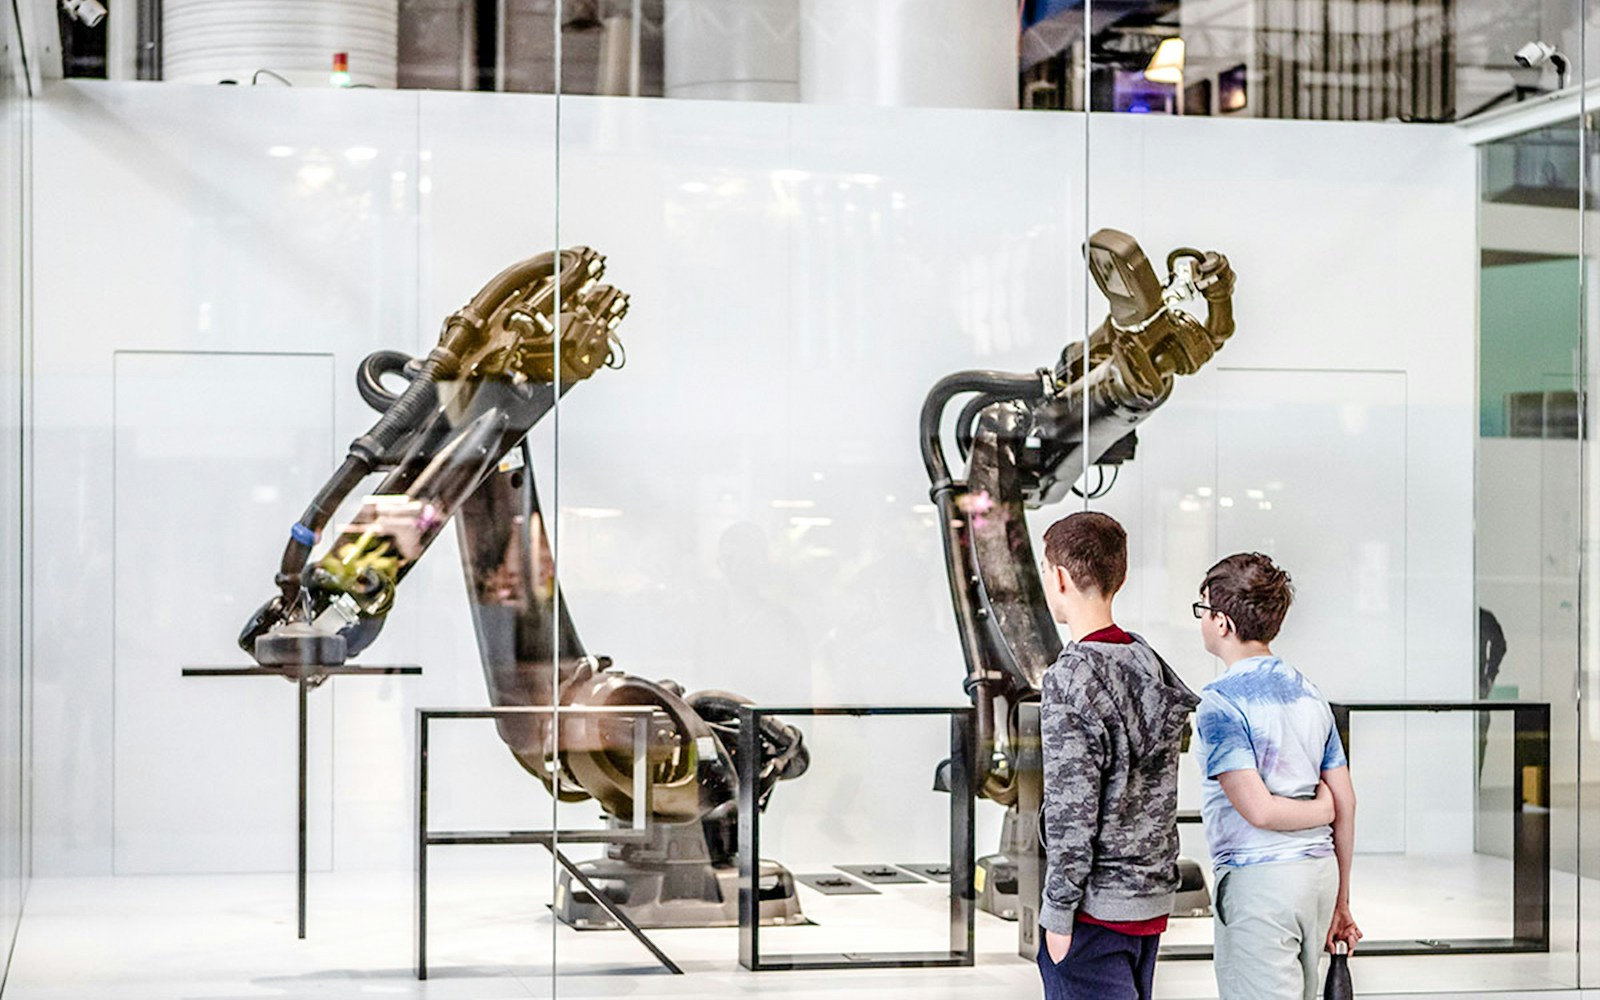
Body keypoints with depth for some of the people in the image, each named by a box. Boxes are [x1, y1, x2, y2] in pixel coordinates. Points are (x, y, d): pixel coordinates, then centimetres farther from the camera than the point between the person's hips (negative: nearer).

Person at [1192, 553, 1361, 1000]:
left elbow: (1259, 810, -19)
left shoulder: (1220, 703, -12)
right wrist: (1340, 900, 17)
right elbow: (1346, 803, 12)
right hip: (1319, 871, 8)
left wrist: (1321, 809, 0)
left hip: (1258, 880, -8)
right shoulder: (1309, 692, 11)